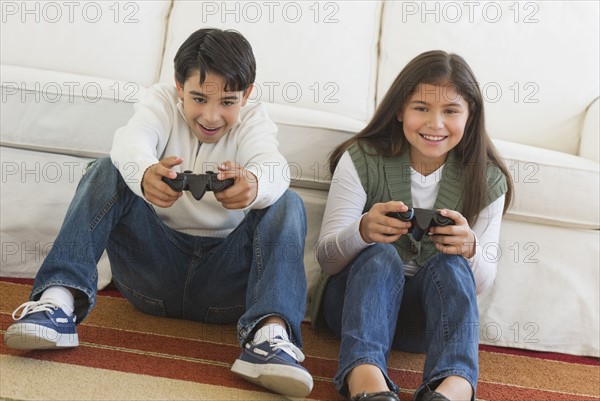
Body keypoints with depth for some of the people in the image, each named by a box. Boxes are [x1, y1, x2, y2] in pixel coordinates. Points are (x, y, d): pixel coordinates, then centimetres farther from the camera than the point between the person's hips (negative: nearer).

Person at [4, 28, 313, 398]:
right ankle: (59, 299, -31)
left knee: (288, 203, -21)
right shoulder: (162, 101, 2)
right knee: (107, 171, -15)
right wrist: (145, 173, -49)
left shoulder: (253, 119, 2)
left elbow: (272, 166, -22)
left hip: (224, 277, 0)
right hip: (155, 265, 0)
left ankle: (269, 331, -43)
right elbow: (132, 138, -23)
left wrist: (254, 184, -49)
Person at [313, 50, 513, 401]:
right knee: (380, 255, -32)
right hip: (357, 297, -1)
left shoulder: (487, 180, -1)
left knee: (450, 264, -28)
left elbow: (481, 283, -2)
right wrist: (362, 231, -34)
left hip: (432, 309, 2)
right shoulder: (361, 160, -7)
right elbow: (326, 259, -10)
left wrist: (470, 250, -27)